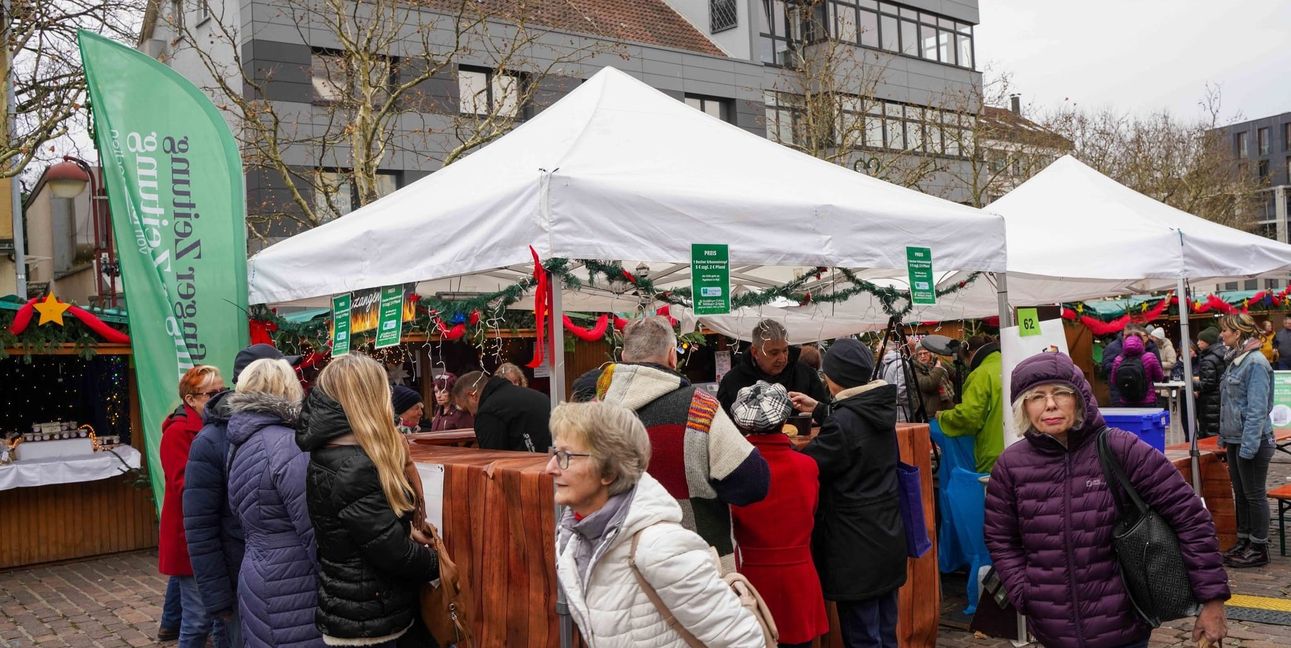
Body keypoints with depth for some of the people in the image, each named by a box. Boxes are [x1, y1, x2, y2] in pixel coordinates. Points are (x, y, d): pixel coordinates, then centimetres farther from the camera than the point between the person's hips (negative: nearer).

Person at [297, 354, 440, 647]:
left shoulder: (328, 454, 5)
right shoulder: (353, 469, -26)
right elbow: (393, 553, -23)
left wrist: (405, 530, 6)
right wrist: (441, 562, -8)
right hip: (365, 621, -9)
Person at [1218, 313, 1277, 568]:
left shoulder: (1256, 362, -17)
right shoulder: (1235, 360, 10)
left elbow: (1257, 409, -21)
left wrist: (1249, 445, -22)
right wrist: (1225, 437, 17)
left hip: (1252, 441, -9)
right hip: (1235, 439, 9)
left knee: (1255, 495, 2)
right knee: (1240, 494, 15)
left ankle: (1258, 549, 12)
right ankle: (1244, 542, 25)